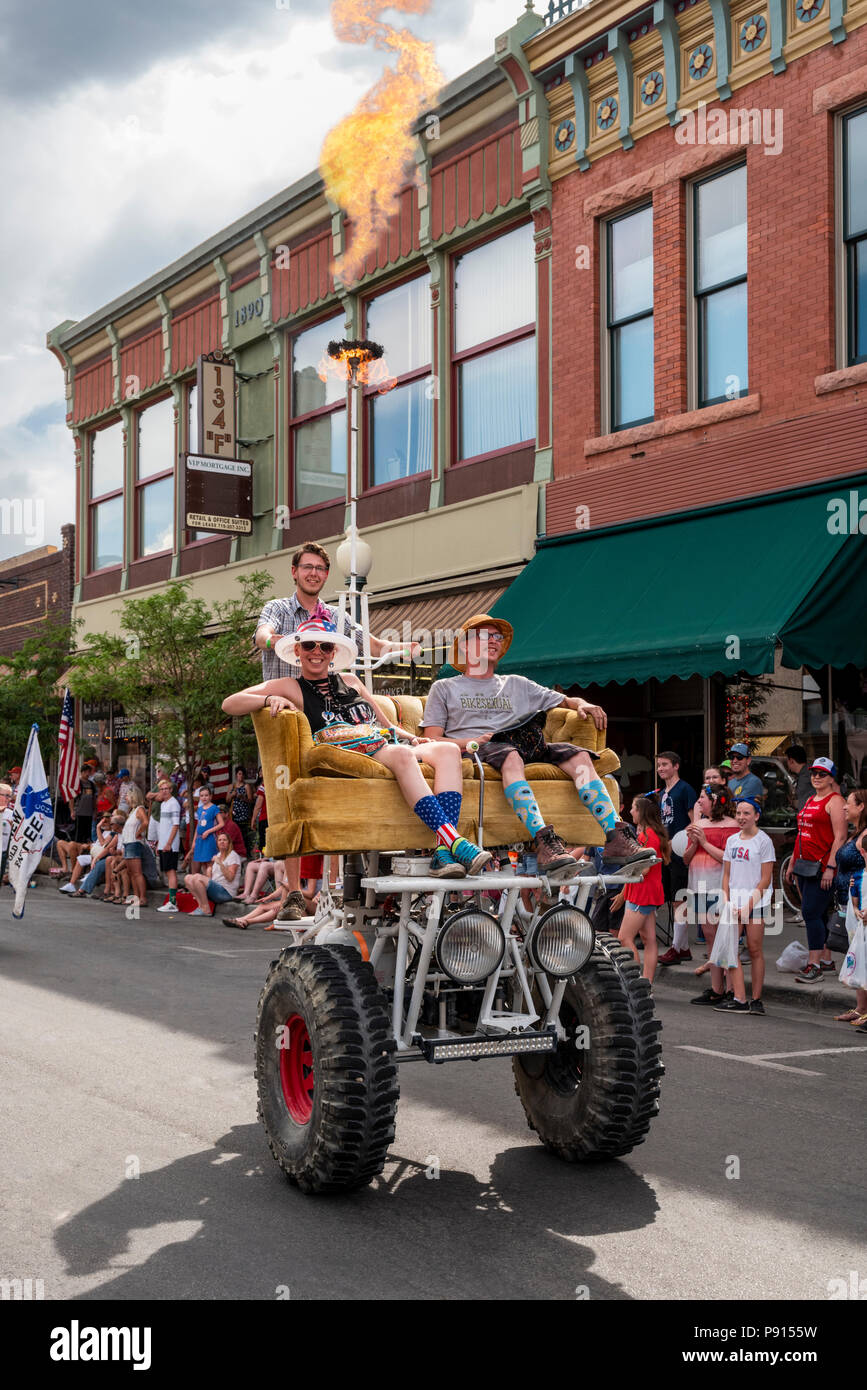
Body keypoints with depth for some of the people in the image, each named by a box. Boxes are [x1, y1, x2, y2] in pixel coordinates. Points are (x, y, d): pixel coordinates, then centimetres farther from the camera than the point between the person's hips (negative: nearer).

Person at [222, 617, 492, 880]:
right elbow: (229, 704, 5)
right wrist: (271, 699, -13)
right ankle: (454, 841, -46)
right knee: (401, 754, -36)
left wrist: (412, 738, 11)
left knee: (447, 750, -21)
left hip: (386, 745, 6)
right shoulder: (290, 687, 14)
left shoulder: (350, 681, 29)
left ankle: (443, 852, -38)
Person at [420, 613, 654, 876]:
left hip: (522, 745, 4)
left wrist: (583, 705, 8)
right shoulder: (444, 688, 21)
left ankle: (617, 838, -33)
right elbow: (432, 740, 9)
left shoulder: (516, 684, 32)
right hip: (472, 753, -4)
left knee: (579, 756, -21)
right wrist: (470, 742, -9)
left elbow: (566, 701, 32)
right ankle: (545, 843, -56)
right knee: (510, 757, -39)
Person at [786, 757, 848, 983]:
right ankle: (826, 959, 20)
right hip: (804, 866, 8)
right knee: (818, 914, 12)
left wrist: (830, 867, -21)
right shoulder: (810, 801, 19)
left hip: (821, 867, -8)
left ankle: (814, 965, -9)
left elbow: (840, 837, -15)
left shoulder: (835, 801, -8)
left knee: (811, 913, -12)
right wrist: (792, 863, 21)